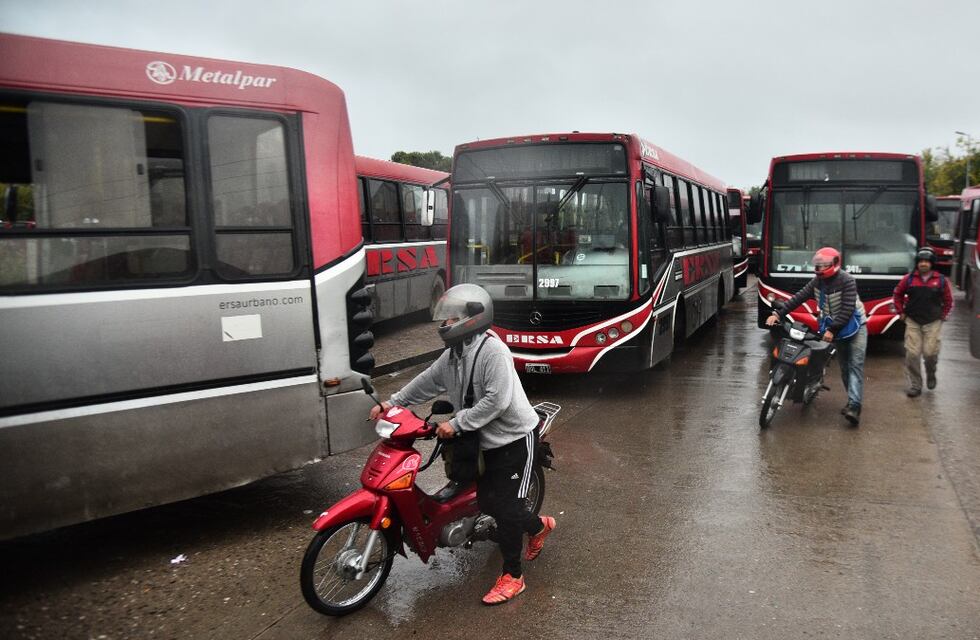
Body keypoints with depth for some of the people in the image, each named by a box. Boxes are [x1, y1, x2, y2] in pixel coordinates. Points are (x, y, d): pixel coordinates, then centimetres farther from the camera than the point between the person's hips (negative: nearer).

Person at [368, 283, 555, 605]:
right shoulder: (453, 354, 4)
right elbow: (428, 381, 13)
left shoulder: (493, 350, -24)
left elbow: (497, 401, -29)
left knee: (505, 505, -5)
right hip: (489, 442, 9)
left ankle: (512, 576, 11)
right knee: (487, 501, 14)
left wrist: (457, 423, -26)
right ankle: (539, 525, 39)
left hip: (516, 437, -9)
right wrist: (393, 402, 6)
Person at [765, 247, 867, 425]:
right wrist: (778, 314, -16)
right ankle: (853, 401, 18)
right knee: (844, 368, 9)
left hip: (855, 327, -6)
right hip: (835, 329, 6)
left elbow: (847, 310, -25)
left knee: (855, 365, -14)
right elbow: (799, 297, -6)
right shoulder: (818, 281, 0)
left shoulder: (847, 281, -19)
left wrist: (832, 330, -30)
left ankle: (854, 406, -23)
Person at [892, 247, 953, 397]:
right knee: (912, 353, -4)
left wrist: (943, 316, 7)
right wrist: (901, 312, 9)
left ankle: (931, 374, 30)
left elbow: (948, 300, 11)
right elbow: (897, 294, 13)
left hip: (933, 323, 0)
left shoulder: (941, 280, -1)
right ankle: (915, 386, 6)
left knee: (930, 352, -4)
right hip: (913, 322, 1)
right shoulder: (909, 279, 0)